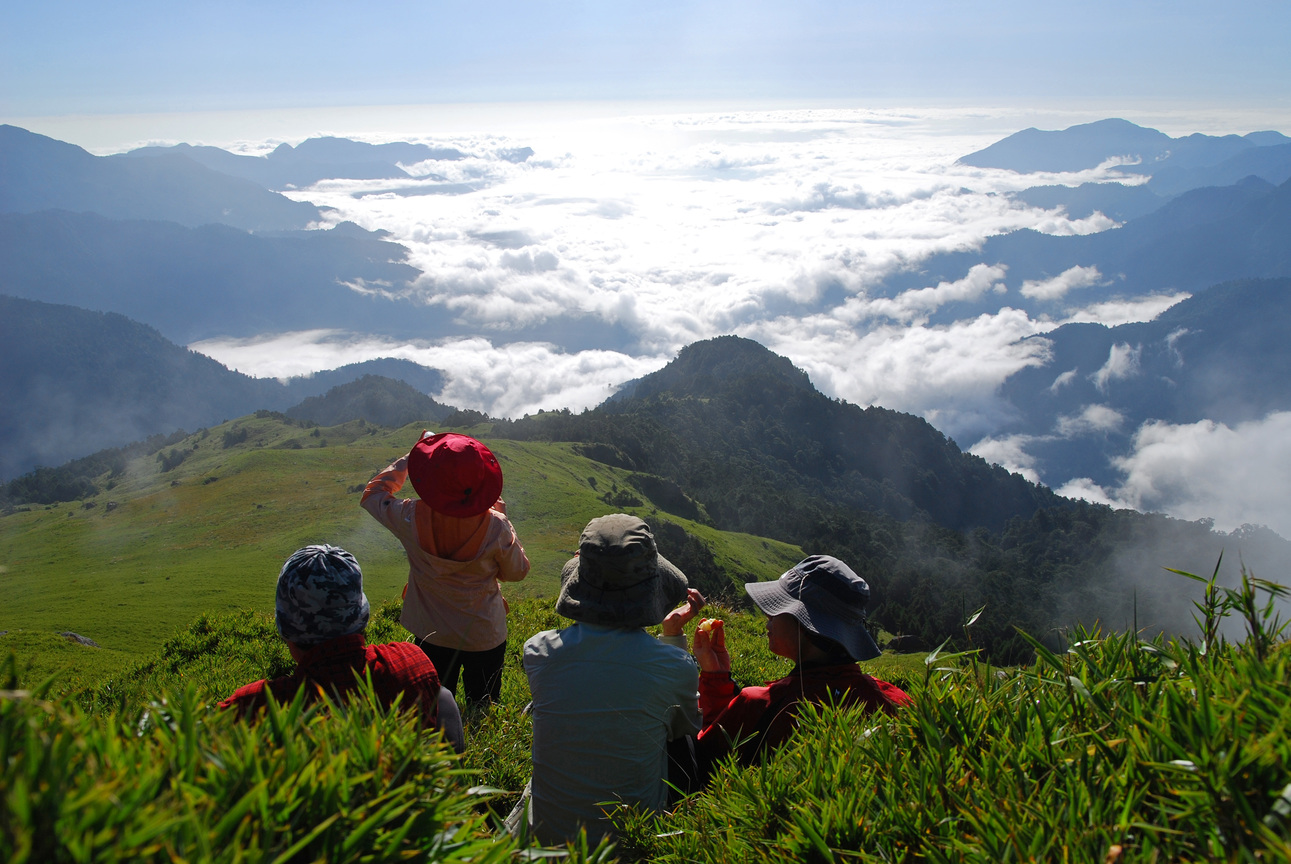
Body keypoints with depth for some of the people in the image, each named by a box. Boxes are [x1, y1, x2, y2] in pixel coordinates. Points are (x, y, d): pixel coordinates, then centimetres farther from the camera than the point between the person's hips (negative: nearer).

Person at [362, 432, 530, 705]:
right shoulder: (495, 527, -26)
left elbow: (373, 493, 1)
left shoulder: (412, 519, -22)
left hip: (431, 636, 2)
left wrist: (408, 458, 6)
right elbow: (517, 572, -6)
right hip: (485, 637, -1)